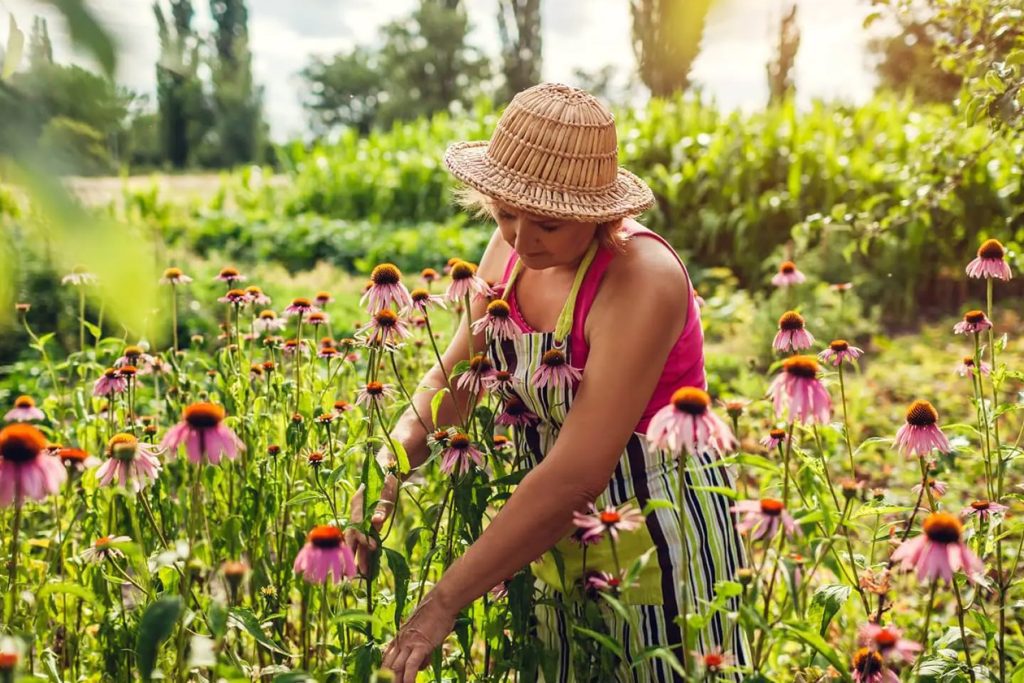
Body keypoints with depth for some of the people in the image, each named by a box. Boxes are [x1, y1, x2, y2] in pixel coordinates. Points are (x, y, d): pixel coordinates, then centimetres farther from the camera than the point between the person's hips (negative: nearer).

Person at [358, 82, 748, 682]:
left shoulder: (640, 279, -28)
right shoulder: (513, 250, -6)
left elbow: (577, 475, -33)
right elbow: (453, 375, 5)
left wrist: (444, 602, -31)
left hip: (659, 528, -7)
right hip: (558, 526, 7)